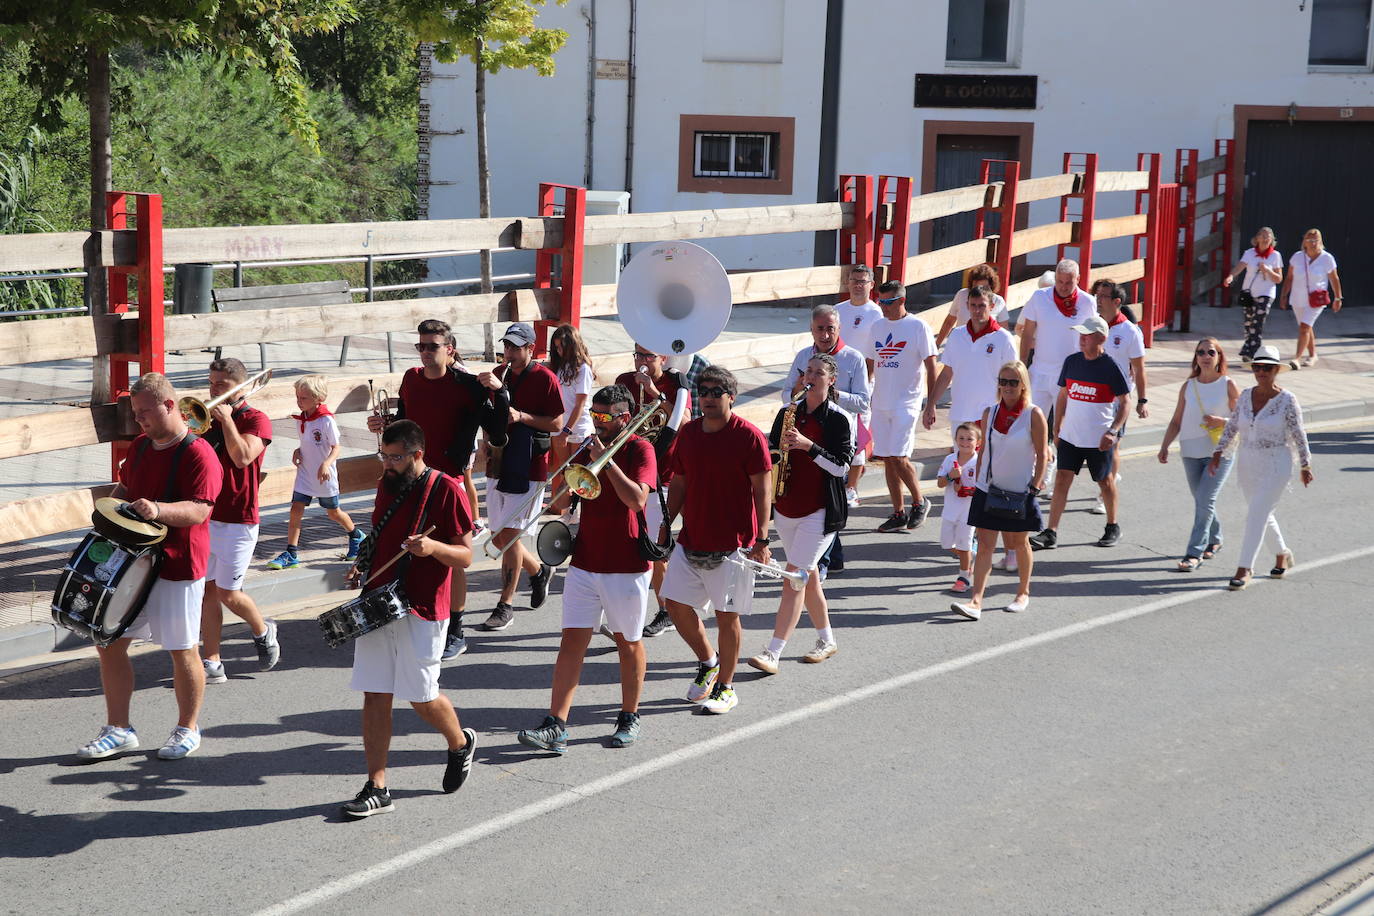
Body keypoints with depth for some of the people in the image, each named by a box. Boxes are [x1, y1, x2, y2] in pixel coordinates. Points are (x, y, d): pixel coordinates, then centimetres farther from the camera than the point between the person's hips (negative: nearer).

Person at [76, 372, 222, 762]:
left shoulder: (198, 454, -15)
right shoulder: (141, 446, 10)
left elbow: (198, 511, -24)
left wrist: (158, 509, -40)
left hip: (177, 568, -8)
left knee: (181, 650, 4)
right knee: (109, 643, 8)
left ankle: (188, 730, 21)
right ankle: (119, 729, 20)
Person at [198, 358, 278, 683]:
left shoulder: (256, 420, -6)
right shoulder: (208, 418, 13)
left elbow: (242, 456, -23)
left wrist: (226, 419, -17)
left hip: (237, 520, -6)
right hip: (205, 516, 6)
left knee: (228, 593, -4)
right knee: (207, 589, 4)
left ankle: (263, 632, 25)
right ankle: (211, 663, 8)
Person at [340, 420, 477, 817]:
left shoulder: (447, 490, -10)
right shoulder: (387, 484, 11)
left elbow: (465, 556, -9)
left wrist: (432, 547, -28)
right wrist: (363, 563, 6)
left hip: (422, 610, -6)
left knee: (421, 697, 0)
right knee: (375, 695, 3)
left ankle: (460, 743, 32)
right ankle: (377, 788, 9)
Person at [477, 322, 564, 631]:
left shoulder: (545, 378, -6)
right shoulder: (499, 373, 12)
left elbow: (557, 423, -8)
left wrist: (522, 416, -20)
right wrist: (489, 387, -20)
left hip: (529, 469, -7)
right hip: (498, 465, 7)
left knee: (508, 534, -10)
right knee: (499, 537, 11)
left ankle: (505, 606, -1)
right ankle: (539, 571, 38)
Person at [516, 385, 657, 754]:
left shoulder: (640, 450, -7)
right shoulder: (589, 448, 10)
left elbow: (637, 499, -22)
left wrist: (605, 460, -22)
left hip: (626, 566, -4)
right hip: (585, 562, 5)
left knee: (628, 642, 9)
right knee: (572, 641, -2)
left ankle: (629, 718, 25)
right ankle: (556, 726, -5)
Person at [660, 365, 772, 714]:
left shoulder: (749, 436, -10)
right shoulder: (688, 433, 7)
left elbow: (762, 490, -10)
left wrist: (761, 539, -14)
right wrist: (667, 523, 10)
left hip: (733, 544, -6)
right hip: (691, 539, 6)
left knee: (727, 615, 2)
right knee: (676, 604, 6)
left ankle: (725, 687, 17)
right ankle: (708, 663, 31)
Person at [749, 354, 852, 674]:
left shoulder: (839, 419, -7)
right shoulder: (788, 413, 8)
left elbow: (840, 467, -12)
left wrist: (807, 445, -22)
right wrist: (778, 451, -10)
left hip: (820, 509, -6)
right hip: (785, 506, 6)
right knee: (808, 575, 15)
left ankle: (772, 653, -15)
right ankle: (826, 641, 31)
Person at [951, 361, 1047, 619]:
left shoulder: (1034, 416, -8)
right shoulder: (990, 413, 3)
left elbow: (1042, 456, -6)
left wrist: (1034, 489, -11)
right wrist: (977, 482, 10)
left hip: (1020, 492, -3)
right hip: (988, 489, 3)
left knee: (1019, 543, 12)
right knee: (984, 545, -4)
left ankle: (1023, 594, 31)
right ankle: (975, 601, -9)